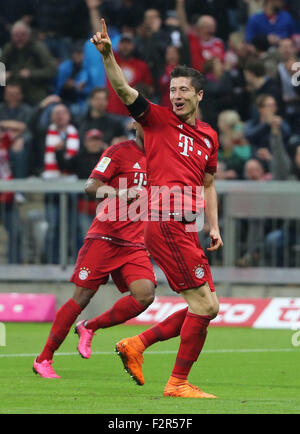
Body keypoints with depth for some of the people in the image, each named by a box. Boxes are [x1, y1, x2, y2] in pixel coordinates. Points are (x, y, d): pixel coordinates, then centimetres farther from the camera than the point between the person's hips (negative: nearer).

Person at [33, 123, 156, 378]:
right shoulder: (119, 152, -5)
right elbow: (91, 186, -14)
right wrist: (121, 193, -29)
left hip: (135, 244, 6)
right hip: (105, 238, -5)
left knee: (145, 294, -16)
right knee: (82, 297, -5)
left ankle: (89, 328, 7)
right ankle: (44, 359, 7)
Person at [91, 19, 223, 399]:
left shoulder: (209, 136, 19)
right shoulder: (158, 120, 1)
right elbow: (123, 90, -12)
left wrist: (214, 226, 16)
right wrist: (107, 55, -26)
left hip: (185, 229, 8)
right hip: (166, 222, -8)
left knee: (207, 307, 9)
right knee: (204, 305, -10)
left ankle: (136, 345, 16)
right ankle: (178, 383, -3)